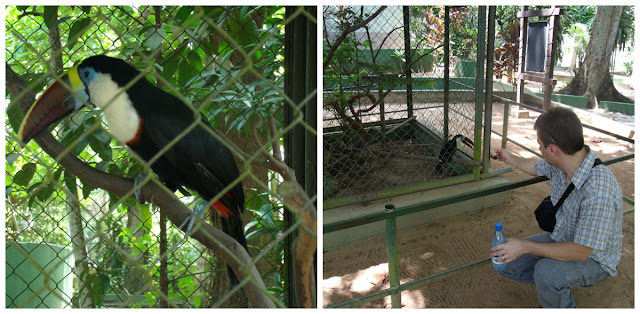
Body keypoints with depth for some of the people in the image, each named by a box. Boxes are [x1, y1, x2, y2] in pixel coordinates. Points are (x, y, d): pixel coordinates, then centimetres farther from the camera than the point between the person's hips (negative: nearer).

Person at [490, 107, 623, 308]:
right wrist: (511, 159, 30)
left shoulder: (598, 193, -39)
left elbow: (580, 252, -33)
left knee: (546, 272, -36)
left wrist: (525, 247, -28)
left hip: (592, 259, -7)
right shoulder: (560, 164, -13)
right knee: (505, 262, -1)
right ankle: (554, 284, 17)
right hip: (560, 238, 7)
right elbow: (536, 167, 14)